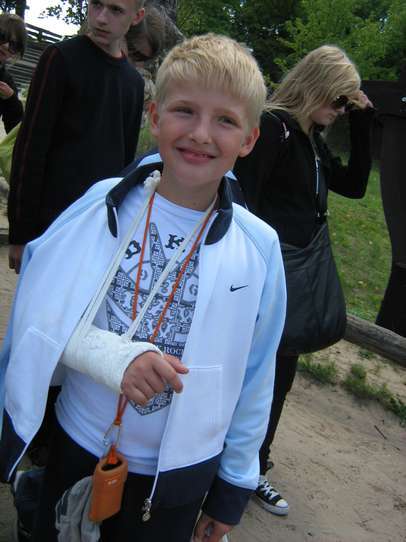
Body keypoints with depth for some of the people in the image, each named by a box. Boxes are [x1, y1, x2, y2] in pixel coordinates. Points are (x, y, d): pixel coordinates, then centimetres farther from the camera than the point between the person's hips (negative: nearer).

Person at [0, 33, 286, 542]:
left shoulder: (258, 248, -12)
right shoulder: (105, 204, -13)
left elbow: (255, 376, -2)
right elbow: (41, 314, -7)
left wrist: (234, 485, 5)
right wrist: (114, 355, -26)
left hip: (179, 475, 0)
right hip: (77, 447, 1)